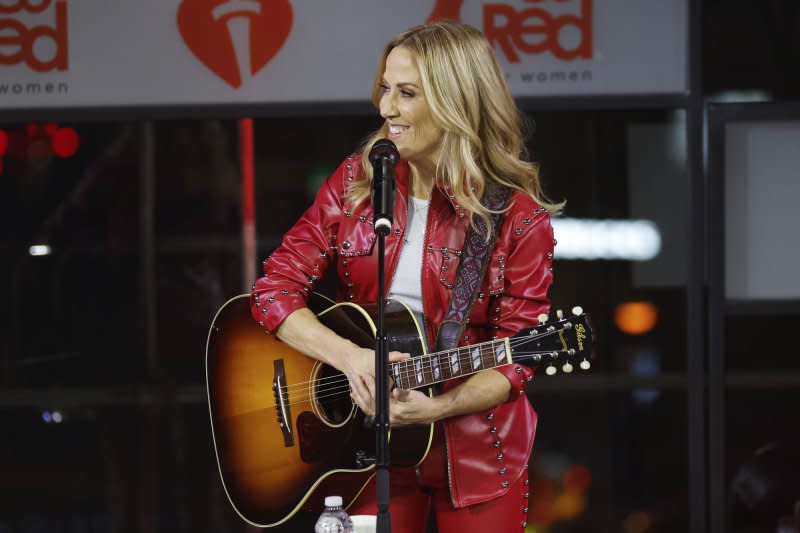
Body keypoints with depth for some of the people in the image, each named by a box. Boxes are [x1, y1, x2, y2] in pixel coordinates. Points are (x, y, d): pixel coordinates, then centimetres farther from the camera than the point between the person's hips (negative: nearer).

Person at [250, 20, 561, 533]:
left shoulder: (518, 216, -11)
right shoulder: (356, 182, -1)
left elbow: (514, 360, -11)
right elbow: (274, 289, -4)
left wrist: (436, 407, -28)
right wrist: (351, 357, -21)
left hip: (476, 451, -2)